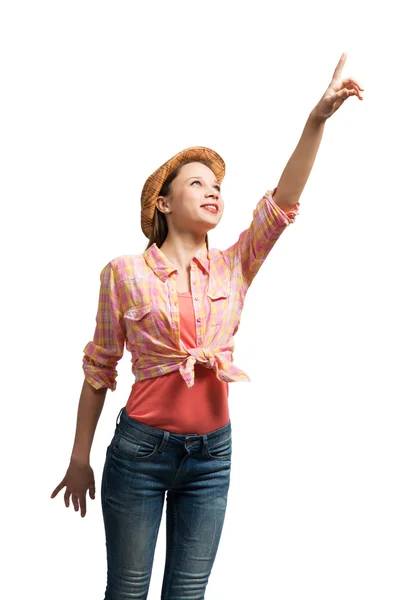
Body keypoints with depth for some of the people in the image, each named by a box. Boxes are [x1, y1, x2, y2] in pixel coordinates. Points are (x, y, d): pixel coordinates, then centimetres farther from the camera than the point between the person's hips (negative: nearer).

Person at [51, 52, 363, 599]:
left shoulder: (234, 268, 3)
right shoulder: (125, 274, -4)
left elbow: (283, 203, -10)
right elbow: (99, 371, 1)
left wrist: (318, 119, -21)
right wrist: (80, 459, 4)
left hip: (211, 454, 3)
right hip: (141, 450, -3)